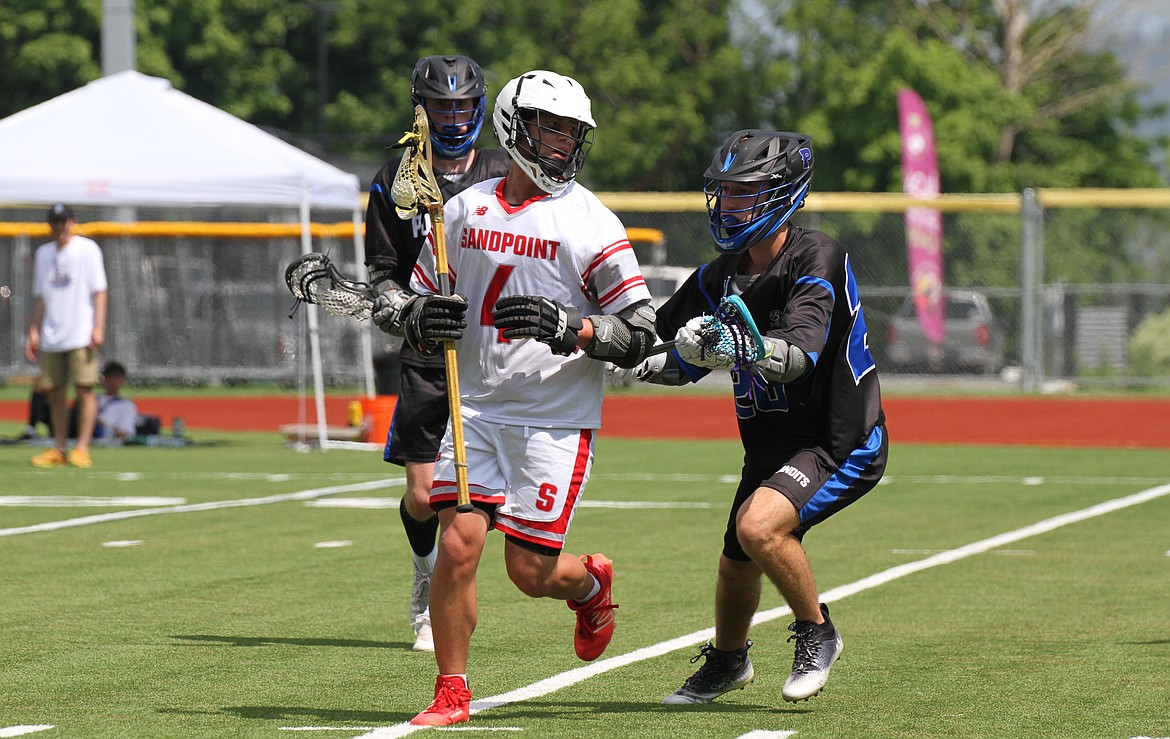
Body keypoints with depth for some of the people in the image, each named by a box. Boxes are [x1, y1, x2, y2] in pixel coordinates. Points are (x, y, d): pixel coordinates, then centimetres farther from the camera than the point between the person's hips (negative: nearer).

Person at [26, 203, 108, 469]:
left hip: (81, 335, -5)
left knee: (84, 390, -9)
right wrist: (34, 332, 11)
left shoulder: (87, 249, -1)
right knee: (55, 393, 6)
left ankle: (82, 449, -8)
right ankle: (58, 450, 13)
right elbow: (40, 297, 18)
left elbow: (99, 291, -4)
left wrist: (98, 328, -14)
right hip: (51, 337, 5)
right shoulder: (43, 253, 14)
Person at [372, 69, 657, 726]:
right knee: (458, 546, -8)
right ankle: (452, 693, 6)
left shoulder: (590, 222, -5)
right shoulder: (465, 210, 8)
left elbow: (640, 336, -7)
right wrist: (422, 320, -8)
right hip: (476, 407, 3)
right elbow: (418, 307, 16)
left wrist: (567, 327, -24)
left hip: (556, 419, -3)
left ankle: (592, 582, 33)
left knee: (531, 570, -2)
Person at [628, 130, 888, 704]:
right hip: (771, 445, 8)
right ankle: (727, 662, 46)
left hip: (840, 443, -8)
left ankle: (816, 634, -4)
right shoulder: (724, 275, 3)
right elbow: (679, 361, 15)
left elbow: (799, 355, -34)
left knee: (759, 526, -28)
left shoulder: (816, 260, -19)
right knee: (737, 565, 16)